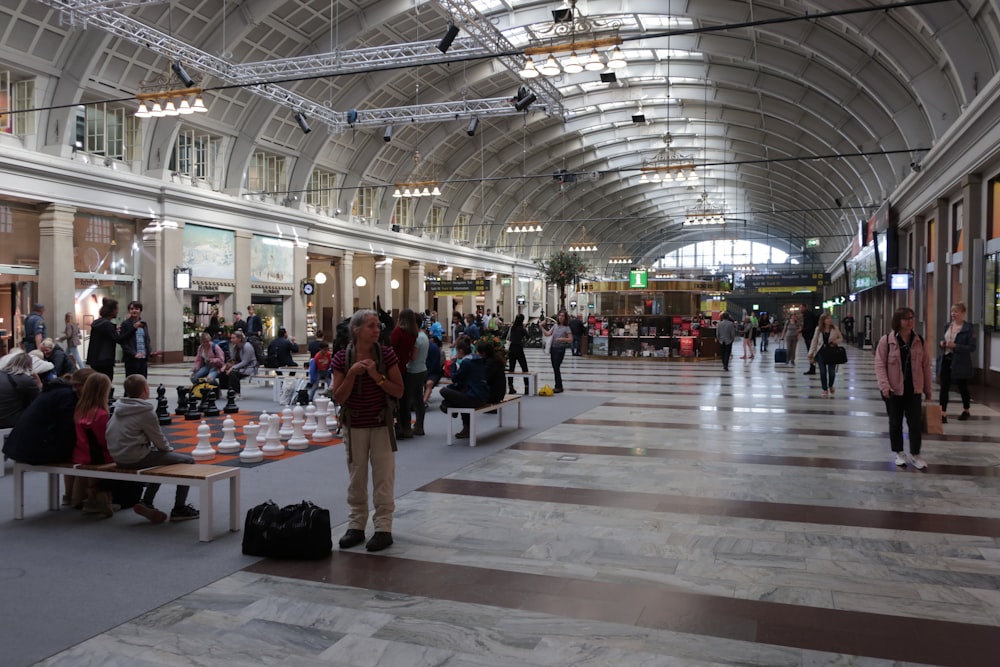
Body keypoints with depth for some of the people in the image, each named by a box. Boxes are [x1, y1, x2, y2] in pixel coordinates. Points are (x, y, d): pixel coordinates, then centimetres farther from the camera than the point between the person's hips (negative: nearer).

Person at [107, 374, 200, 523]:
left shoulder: (119, 408, 8)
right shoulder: (146, 411, -17)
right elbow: (158, 438, -10)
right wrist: (169, 449, 11)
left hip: (119, 456, 9)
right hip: (136, 458, -9)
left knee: (161, 458, 32)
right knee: (187, 461, -2)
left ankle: (146, 503, 23)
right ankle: (179, 509, 3)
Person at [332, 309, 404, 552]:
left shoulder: (386, 354, -8)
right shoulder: (342, 358, -8)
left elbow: (399, 391, -8)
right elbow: (338, 397, -9)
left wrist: (376, 376, -21)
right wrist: (352, 373, -23)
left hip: (381, 424, -1)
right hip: (354, 425, 1)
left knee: (383, 478, 2)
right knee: (356, 478, 12)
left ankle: (383, 528, 11)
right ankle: (356, 526, 23)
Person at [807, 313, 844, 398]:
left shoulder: (835, 328, -1)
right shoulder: (818, 329, 0)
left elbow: (841, 338, 10)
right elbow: (814, 341, 5)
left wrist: (836, 341, -13)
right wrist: (811, 353, 3)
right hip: (821, 352, 1)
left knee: (832, 372, -1)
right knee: (823, 372, 2)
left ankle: (830, 386, 29)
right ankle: (825, 390, 16)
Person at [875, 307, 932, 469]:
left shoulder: (919, 341, 1)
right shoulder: (886, 340, -8)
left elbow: (926, 365, 6)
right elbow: (880, 364, -9)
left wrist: (927, 389, 7)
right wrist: (884, 386, -18)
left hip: (913, 389, 2)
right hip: (894, 389, -2)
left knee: (915, 423, 4)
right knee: (895, 422, 10)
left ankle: (915, 454, 16)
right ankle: (898, 453, 25)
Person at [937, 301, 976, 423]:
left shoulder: (968, 329, -9)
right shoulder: (948, 326, 9)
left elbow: (972, 347, -12)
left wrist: (955, 346, -23)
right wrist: (941, 343, -2)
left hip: (960, 363, -5)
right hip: (946, 360, 5)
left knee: (962, 388, 12)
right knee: (944, 388, -1)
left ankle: (966, 411, 32)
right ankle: (943, 414, -1)